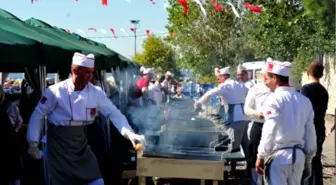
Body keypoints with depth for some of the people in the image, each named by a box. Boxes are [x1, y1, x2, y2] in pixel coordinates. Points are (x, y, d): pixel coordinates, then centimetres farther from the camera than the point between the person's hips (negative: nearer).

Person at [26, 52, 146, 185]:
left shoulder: (96, 93, -5)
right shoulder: (55, 91, -14)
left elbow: (113, 113, -7)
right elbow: (39, 115, -6)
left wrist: (129, 133, -22)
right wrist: (33, 144, -6)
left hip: (81, 143, 4)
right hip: (58, 144, -4)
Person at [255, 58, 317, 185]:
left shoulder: (274, 99, -11)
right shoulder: (305, 100, 6)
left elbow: (269, 132, -14)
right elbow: (310, 133, 10)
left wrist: (261, 157, -6)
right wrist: (308, 158, 19)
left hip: (278, 155, -6)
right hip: (298, 155, 6)